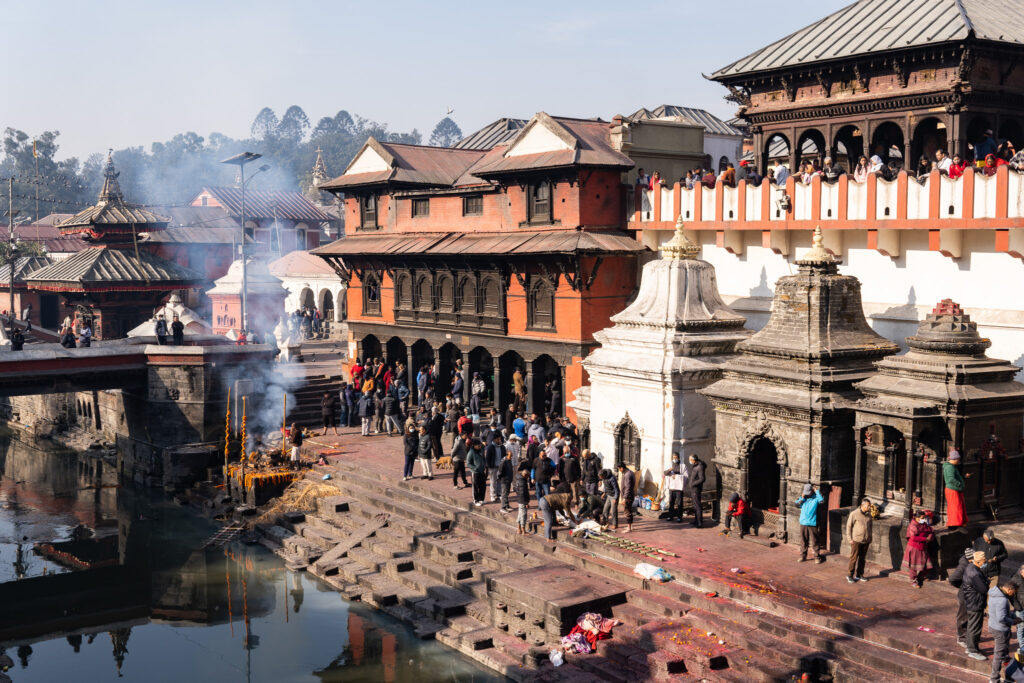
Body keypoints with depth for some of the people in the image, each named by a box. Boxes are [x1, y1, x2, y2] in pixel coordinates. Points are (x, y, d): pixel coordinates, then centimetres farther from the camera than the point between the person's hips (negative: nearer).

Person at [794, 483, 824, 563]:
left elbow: (822, 501, -23)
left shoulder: (815, 497, -4)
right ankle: (803, 556, 21)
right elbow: (796, 504, 4)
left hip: (812, 523, -4)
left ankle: (817, 557, 10)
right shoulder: (802, 497, 8)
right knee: (803, 541, 11)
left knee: (814, 541, 0)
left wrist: (816, 491, -16)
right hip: (803, 523, 4)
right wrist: (802, 498, -6)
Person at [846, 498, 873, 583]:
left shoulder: (868, 515, 7)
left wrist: (870, 538, 14)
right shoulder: (854, 514, -9)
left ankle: (859, 575, 20)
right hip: (856, 541, -5)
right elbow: (848, 526, -5)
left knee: (862, 559, 10)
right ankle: (850, 575, 7)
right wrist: (850, 539, -8)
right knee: (854, 558, -2)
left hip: (866, 541, 5)